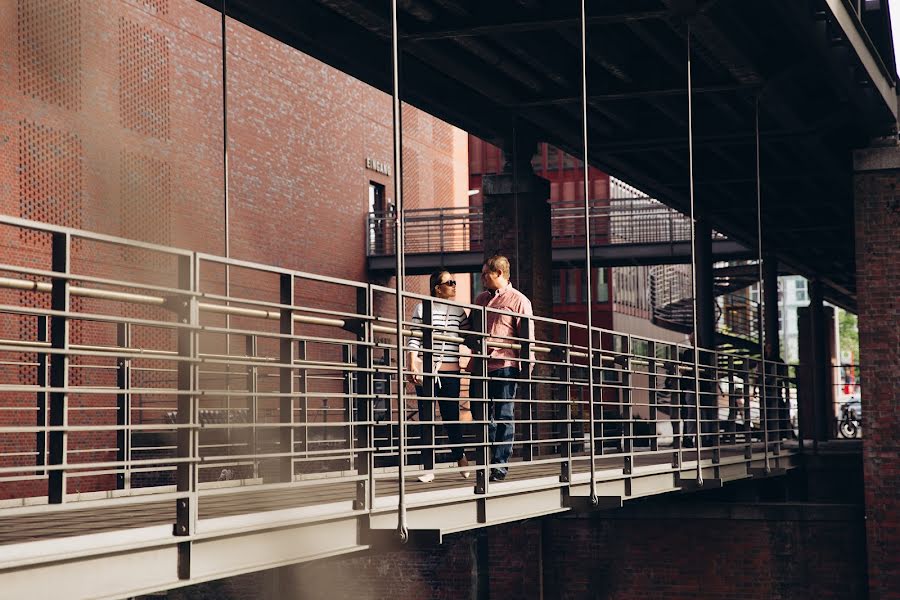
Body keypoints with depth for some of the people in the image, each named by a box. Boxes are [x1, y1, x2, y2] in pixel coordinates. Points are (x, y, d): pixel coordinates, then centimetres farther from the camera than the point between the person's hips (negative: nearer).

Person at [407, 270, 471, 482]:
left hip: (450, 371, 2)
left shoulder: (458, 311, 10)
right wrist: (413, 366, -9)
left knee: (451, 416, 4)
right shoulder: (422, 309, 1)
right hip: (425, 370, -2)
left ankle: (460, 456, 26)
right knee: (426, 418, 1)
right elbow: (414, 339, -2)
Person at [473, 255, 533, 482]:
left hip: (505, 366, -6)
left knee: (504, 416, -3)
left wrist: (528, 366, -10)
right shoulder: (480, 299, 18)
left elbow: (527, 337, -3)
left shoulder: (519, 301, 0)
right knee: (483, 413, 9)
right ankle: (486, 461, 18)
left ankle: (500, 465, -3)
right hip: (482, 366, 6)